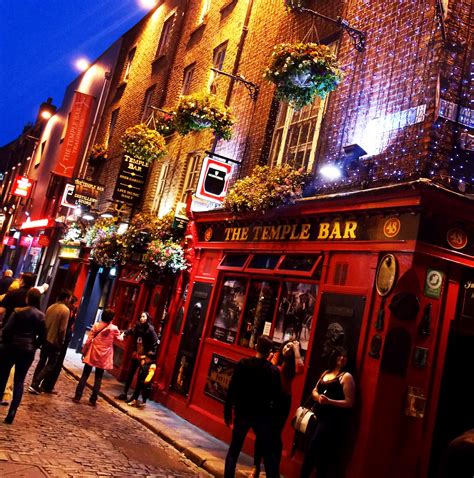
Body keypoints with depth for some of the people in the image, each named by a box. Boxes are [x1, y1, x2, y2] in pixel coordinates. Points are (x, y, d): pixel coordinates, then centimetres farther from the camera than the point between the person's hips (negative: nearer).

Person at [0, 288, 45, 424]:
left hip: (11, 347, -2)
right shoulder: (41, 316, -1)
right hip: (28, 351, 2)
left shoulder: (18, 311, -9)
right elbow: (42, 336, 1)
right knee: (19, 381, 9)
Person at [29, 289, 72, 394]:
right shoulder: (65, 310, -17)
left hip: (45, 339, 7)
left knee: (41, 362, 18)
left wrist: (44, 335, 18)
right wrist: (61, 342, -7)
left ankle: (34, 384, 21)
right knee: (51, 365, 4)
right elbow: (62, 329, -19)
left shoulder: (51, 307, 6)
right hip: (55, 342, -7)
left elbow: (44, 323, 9)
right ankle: (35, 385, -2)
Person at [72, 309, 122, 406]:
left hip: (92, 354, 1)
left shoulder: (96, 325, -5)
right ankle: (93, 400, 10)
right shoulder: (114, 328, -6)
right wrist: (121, 334, 31)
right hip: (103, 357, 0)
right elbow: (120, 339, 10)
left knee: (85, 376, 9)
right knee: (98, 379, 8)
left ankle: (77, 397, 10)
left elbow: (89, 340, -5)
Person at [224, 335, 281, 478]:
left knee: (234, 449, 14)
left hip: (242, 412, 1)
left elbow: (232, 389, -6)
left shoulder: (242, 364, -7)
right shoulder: (273, 370, -9)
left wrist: (227, 411, 2)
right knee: (269, 453, 10)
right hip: (263, 415, -1)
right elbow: (276, 394, 0)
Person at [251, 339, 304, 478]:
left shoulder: (292, 365, -2)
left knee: (275, 434, 1)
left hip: (282, 400, -2)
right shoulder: (275, 357, 3)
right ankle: (256, 466, 26)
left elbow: (300, 368, -26)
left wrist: (296, 349, -19)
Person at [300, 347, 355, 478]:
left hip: (332, 420, -6)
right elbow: (315, 391, 18)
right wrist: (318, 397, -5)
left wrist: (329, 401, -23)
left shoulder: (346, 376, -8)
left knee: (311, 449, -7)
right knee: (321, 452, 14)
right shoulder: (326, 373, 13)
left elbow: (349, 403, -13)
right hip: (319, 416, 7)